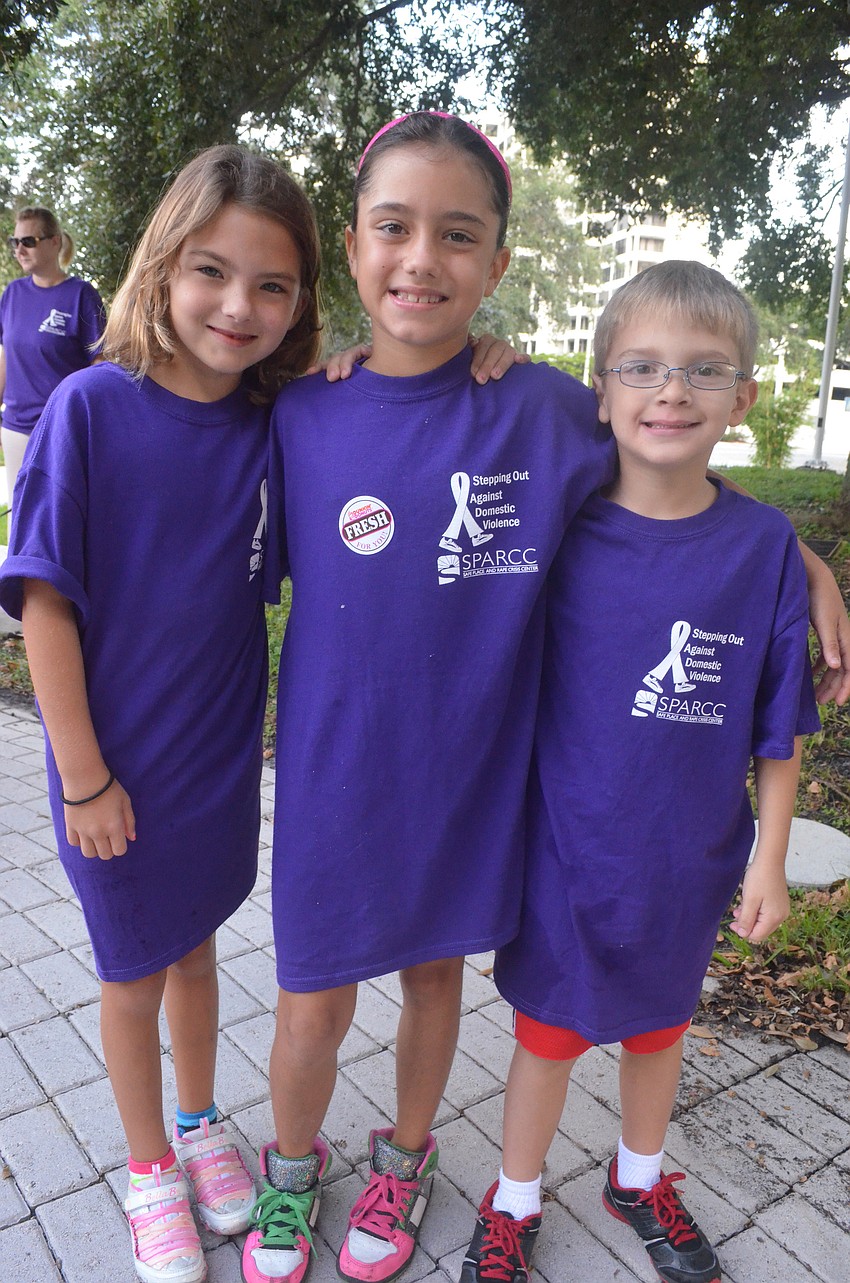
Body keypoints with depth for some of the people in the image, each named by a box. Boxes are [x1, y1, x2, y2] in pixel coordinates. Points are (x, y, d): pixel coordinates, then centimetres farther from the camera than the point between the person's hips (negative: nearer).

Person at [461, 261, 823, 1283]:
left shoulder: (763, 545, -11)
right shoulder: (558, 527, -12)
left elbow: (778, 728, -4)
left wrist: (769, 862, -1)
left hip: (691, 858, 2)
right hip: (566, 852, -1)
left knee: (659, 1021, 23)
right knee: (550, 1032, 15)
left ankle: (639, 1179, 52)